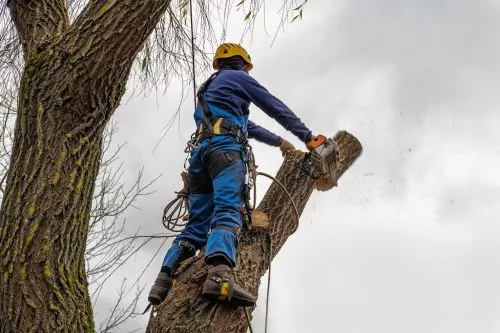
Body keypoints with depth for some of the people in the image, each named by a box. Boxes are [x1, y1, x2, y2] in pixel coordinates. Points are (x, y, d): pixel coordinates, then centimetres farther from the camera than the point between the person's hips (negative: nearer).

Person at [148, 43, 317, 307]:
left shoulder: (209, 89, 41)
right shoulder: (237, 77, 17)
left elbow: (246, 125, 48)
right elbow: (276, 108, 15)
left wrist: (278, 141, 55)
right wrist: (308, 137, 20)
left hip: (200, 150, 8)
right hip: (225, 147, -8)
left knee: (197, 224, 3)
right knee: (228, 211, -28)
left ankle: (163, 282, -15)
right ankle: (220, 276, -52)